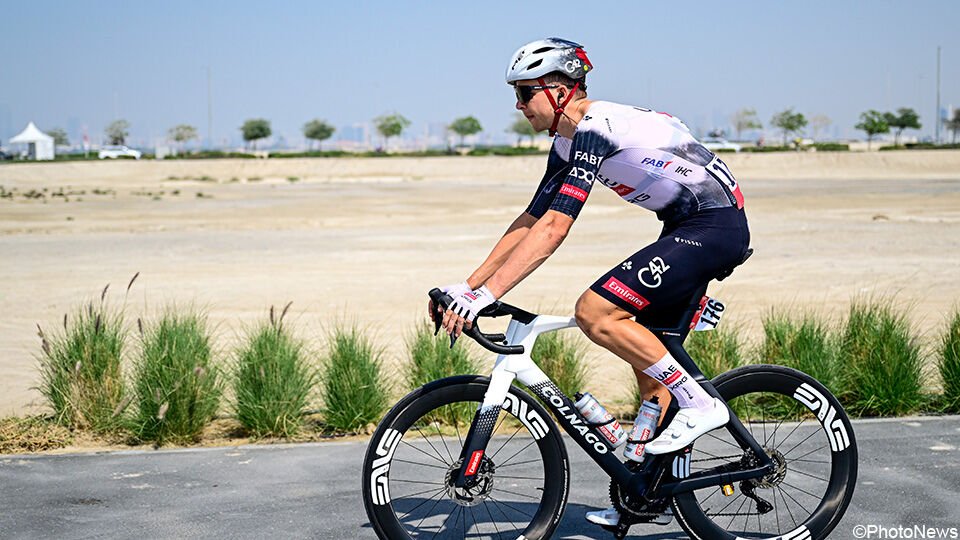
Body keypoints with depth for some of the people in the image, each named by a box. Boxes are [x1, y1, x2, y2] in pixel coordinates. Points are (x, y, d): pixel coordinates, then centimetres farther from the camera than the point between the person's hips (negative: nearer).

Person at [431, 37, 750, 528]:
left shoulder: (595, 129, -19)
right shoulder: (569, 142, 11)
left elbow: (552, 231, -26)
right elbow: (529, 223, 14)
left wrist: (485, 295, -27)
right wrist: (467, 285, 9)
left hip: (714, 227, -10)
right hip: (690, 228, 10)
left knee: (594, 313, -18)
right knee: (646, 348, 12)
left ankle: (700, 404, -9)